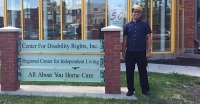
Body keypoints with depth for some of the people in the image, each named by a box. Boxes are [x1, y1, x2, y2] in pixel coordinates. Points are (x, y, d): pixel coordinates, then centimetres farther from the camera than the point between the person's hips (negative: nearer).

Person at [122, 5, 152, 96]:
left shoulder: (145, 24, 2)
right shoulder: (127, 25, 8)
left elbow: (148, 38, 0)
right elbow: (125, 39, 10)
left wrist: (149, 50, -7)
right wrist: (123, 51, 6)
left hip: (141, 52, -2)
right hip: (130, 52, 2)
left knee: (143, 71, 4)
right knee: (129, 71, 7)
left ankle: (145, 90, 14)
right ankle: (130, 89, 19)